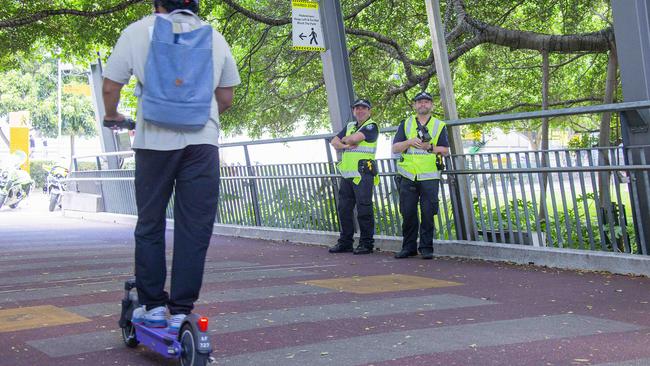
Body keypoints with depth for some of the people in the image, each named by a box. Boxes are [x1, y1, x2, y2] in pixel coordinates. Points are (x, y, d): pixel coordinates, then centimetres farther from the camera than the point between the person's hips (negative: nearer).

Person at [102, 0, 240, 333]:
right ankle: (181, 312, 1)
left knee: (149, 226, 12)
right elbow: (226, 99, 16)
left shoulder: (138, 31, 6)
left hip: (154, 140, 0)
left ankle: (153, 307, 14)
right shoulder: (214, 37, 13)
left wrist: (112, 116, 24)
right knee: (194, 229, 3)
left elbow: (110, 87, 5)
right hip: (202, 142, 1)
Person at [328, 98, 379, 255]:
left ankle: (366, 243, -1)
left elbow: (355, 138, -17)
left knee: (364, 209, -7)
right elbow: (334, 142, 15)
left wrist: (345, 139, 4)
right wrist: (346, 145, -5)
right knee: (344, 209, 9)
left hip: (363, 174, -8)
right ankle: (345, 242, 17)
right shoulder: (350, 126, 21)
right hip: (347, 174, 8)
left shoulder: (371, 126, -2)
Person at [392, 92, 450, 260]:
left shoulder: (439, 126, 10)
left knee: (428, 214, -3)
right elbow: (395, 148, 5)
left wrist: (429, 147, -11)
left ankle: (426, 247, 5)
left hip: (429, 177, -1)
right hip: (408, 177, 1)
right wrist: (410, 142, -11)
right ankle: (409, 247, 12)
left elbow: (445, 150, 4)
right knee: (408, 213, 2)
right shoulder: (405, 124, 12)